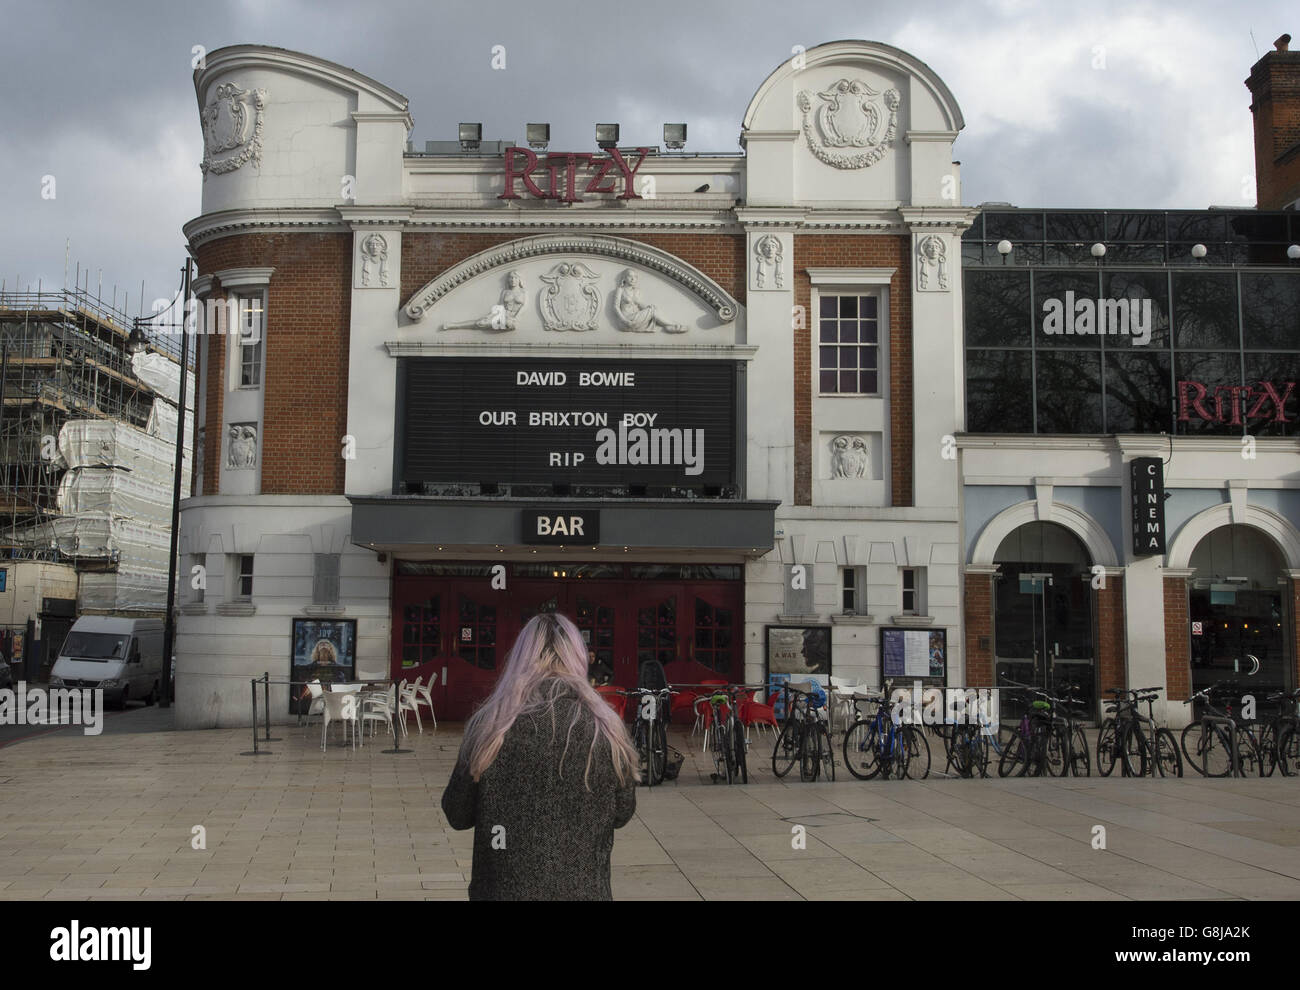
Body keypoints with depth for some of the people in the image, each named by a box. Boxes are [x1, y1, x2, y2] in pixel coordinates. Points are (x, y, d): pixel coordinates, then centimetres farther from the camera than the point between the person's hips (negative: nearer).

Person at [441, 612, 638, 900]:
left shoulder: (490, 727, -12)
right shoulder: (606, 730, -9)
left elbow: (457, 815, -2)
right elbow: (622, 814, 3)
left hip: (504, 888, -1)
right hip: (584, 889, 1)